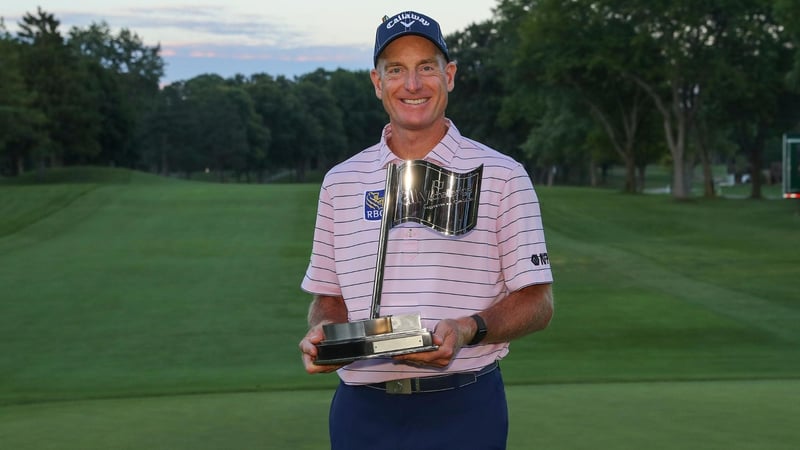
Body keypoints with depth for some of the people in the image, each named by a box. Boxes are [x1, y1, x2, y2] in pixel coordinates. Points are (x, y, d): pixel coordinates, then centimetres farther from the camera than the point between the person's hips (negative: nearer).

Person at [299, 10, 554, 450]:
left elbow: (537, 301, -1)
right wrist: (321, 333, -6)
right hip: (362, 409, 3)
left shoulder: (501, 176, 1)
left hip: (462, 410, -2)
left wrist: (468, 329, -18)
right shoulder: (340, 181, 10)